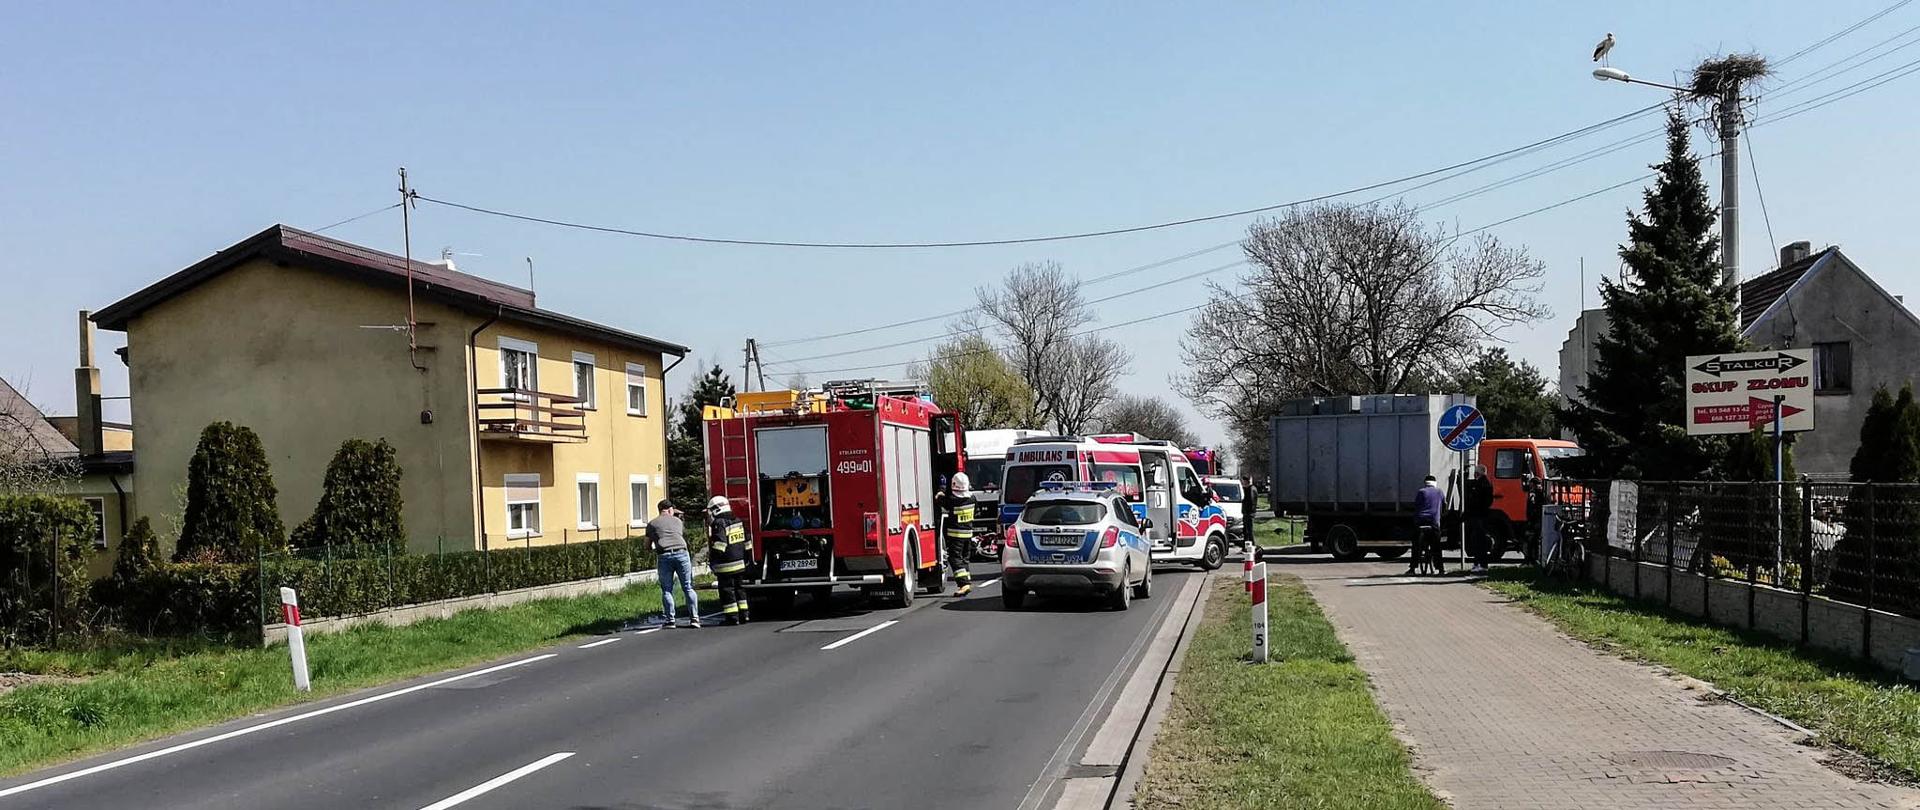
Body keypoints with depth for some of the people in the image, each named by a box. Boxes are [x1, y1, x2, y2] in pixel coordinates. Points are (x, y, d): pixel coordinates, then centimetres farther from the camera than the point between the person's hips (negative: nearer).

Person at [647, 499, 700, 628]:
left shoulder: (652, 523, 16)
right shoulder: (678, 521, 20)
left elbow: (647, 544, 22)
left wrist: (654, 550, 40)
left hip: (665, 556, -1)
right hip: (682, 553, 1)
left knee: (666, 590, 6)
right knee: (688, 588, 5)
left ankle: (670, 620, 1)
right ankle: (695, 618, 0)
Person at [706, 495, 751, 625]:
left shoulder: (719, 524, -13)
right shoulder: (738, 521, 12)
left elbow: (718, 546, -21)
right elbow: (746, 543, 16)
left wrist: (711, 560, -16)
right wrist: (746, 560, 21)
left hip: (726, 566, -8)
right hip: (740, 564, 8)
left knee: (727, 590, -2)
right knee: (739, 588, 15)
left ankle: (732, 617, -2)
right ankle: (743, 615, 17)